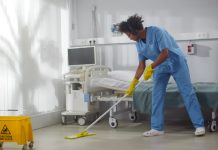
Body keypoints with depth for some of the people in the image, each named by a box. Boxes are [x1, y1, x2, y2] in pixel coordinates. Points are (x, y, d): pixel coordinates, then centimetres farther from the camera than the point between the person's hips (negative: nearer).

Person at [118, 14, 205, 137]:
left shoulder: (156, 32, -26)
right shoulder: (139, 43, -3)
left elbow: (165, 53, -29)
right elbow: (141, 65, 2)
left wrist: (151, 67, -28)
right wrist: (133, 83, 1)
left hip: (176, 62, -7)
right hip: (160, 66, 7)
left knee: (187, 92, -5)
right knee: (157, 95, 0)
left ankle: (199, 125, -1)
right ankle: (157, 128, 5)